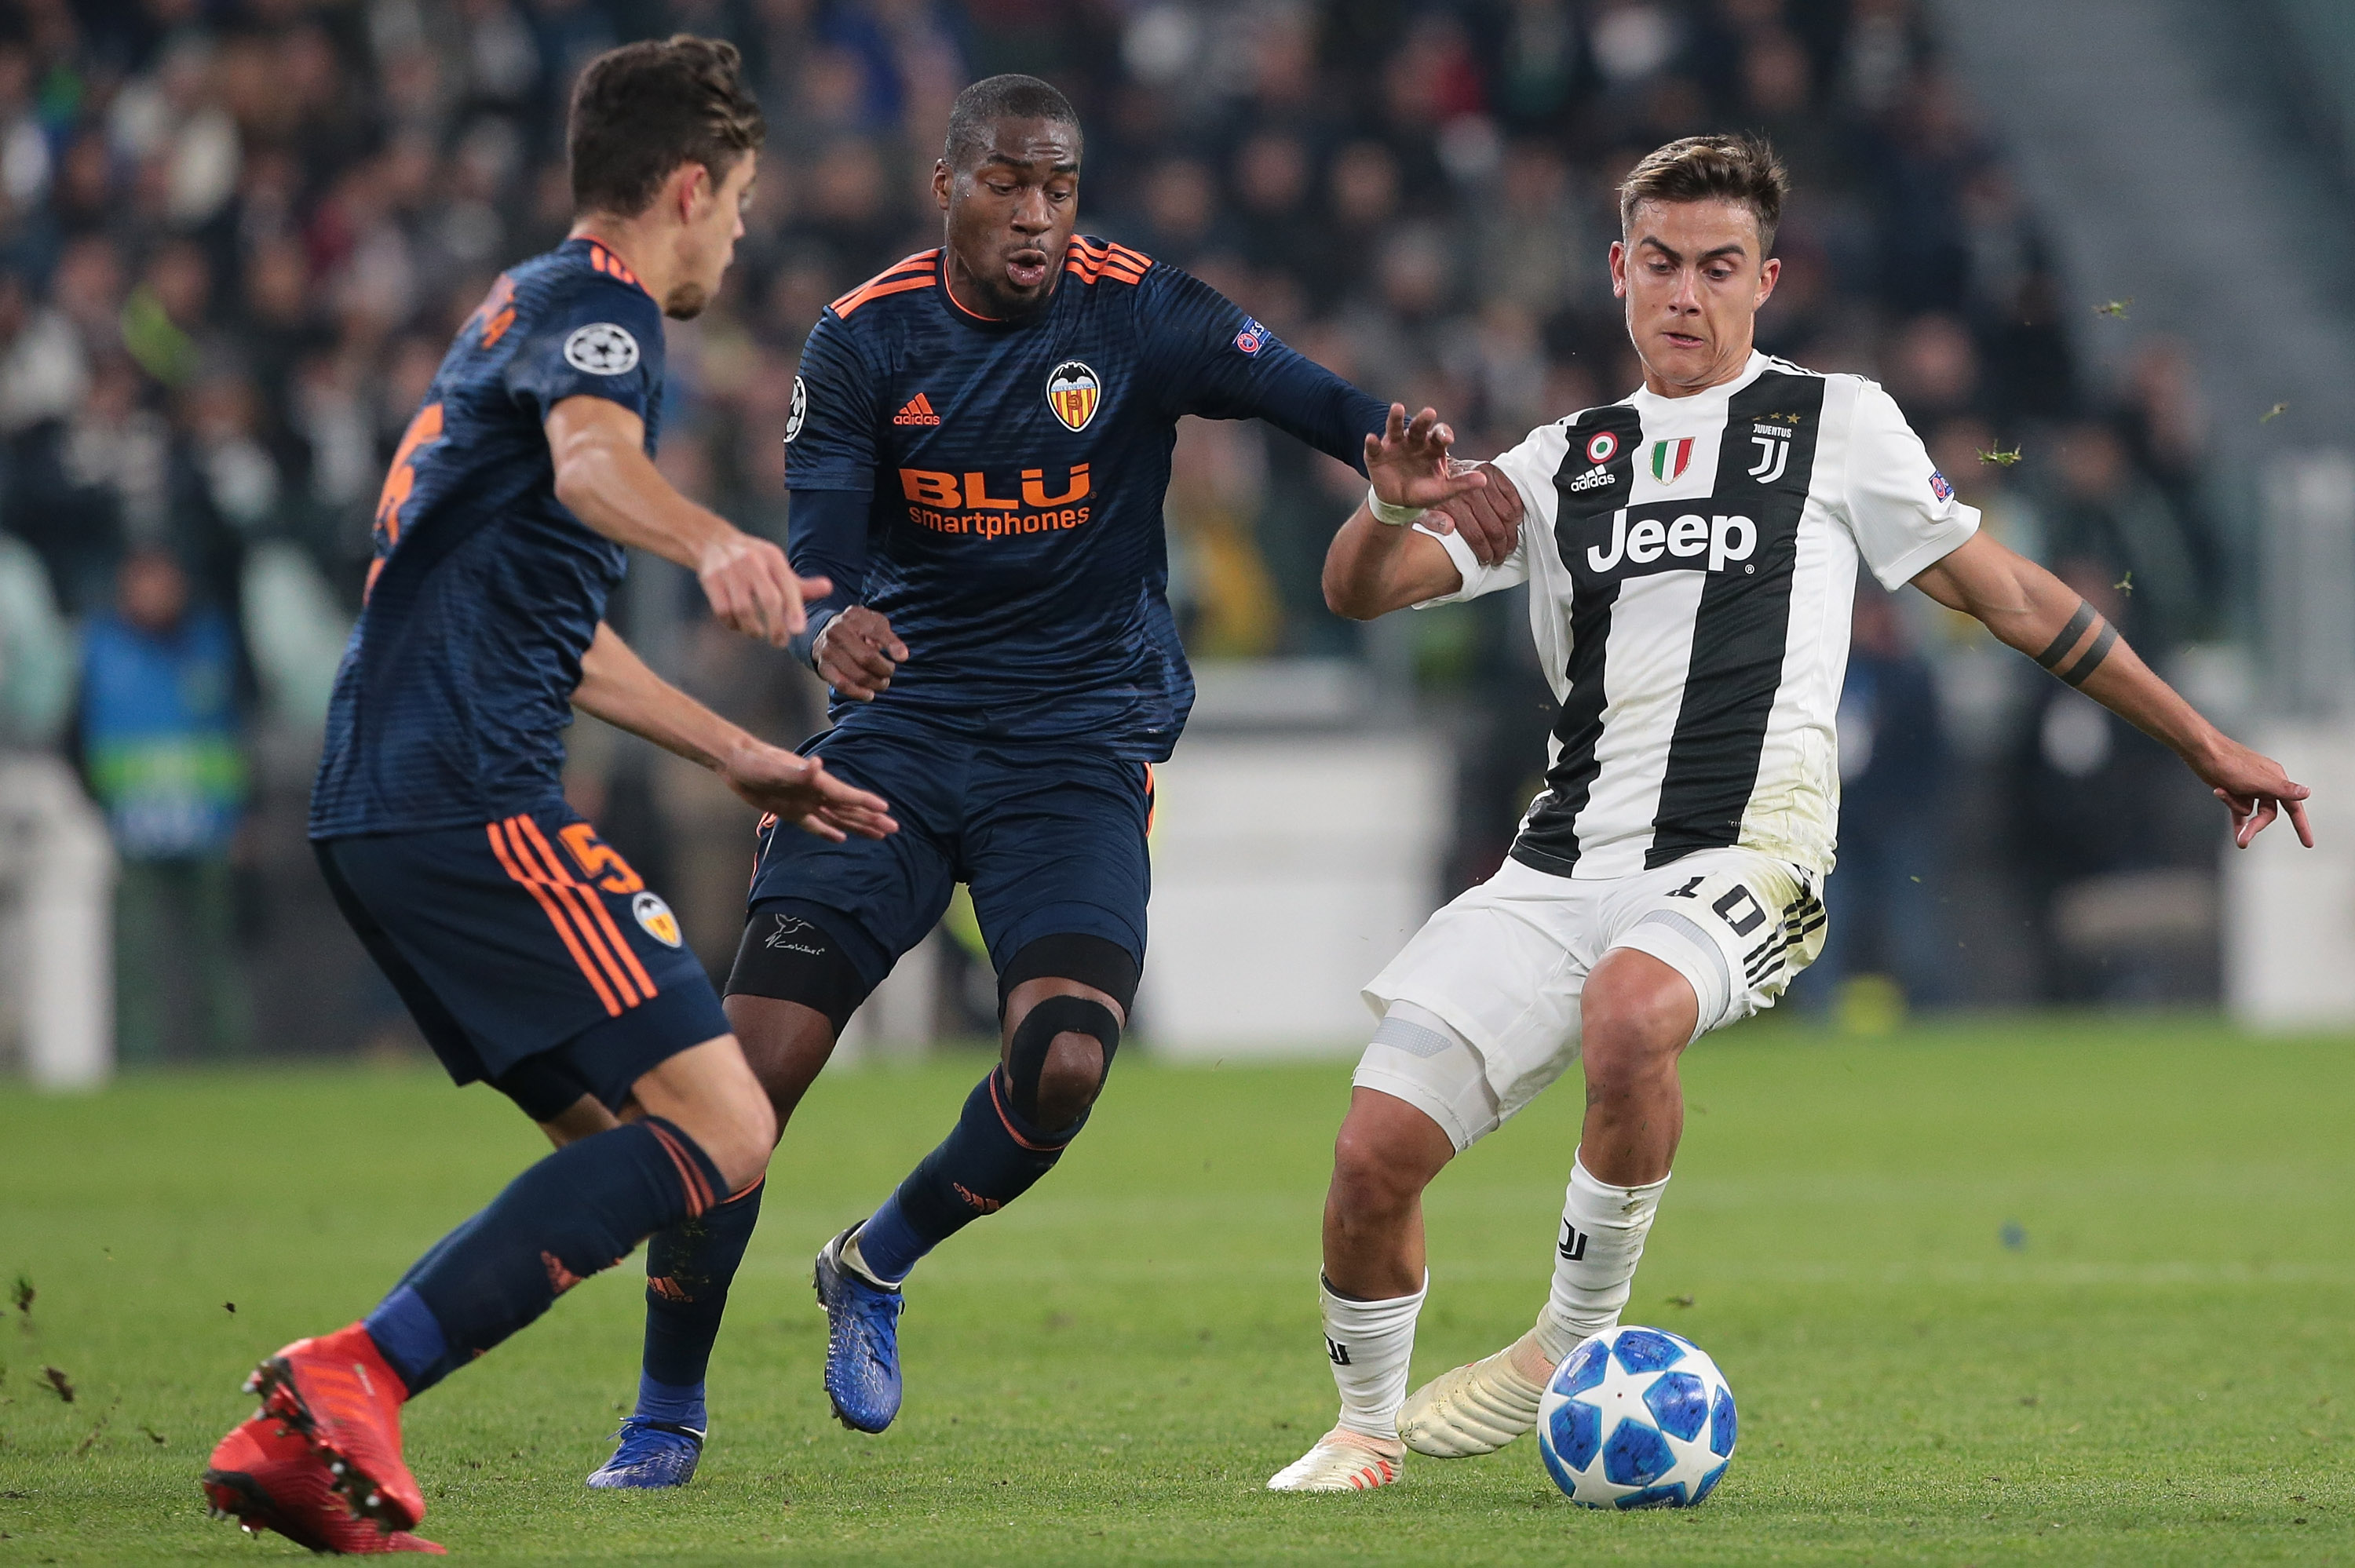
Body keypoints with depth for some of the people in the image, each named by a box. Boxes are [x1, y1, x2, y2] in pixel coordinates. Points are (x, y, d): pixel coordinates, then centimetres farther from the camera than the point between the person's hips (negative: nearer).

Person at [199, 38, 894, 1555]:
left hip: (382, 805, 10)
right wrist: (715, 542, -50)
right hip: (471, 801, -10)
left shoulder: (524, 310, 28)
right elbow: (589, 458, -29)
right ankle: (358, 1375, -24)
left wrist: (741, 757, 42)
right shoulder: (595, 301, -4)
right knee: (720, 1129, -15)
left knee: (627, 1147, 11)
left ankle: (301, 1440, 1)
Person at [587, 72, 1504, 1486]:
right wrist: (829, 629, -34)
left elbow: (1305, 395, -18)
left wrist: (1409, 460, -40)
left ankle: (877, 1266, 11)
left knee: (1064, 1066, -21)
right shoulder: (865, 340, -2)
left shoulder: (1137, 316, -6)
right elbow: (817, 551, -9)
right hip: (902, 726, 1)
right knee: (750, 1064, -12)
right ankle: (666, 1420, 4)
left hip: (1080, 745, -1)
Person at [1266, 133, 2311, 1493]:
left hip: (1745, 858, -4)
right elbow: (1361, 592, 12)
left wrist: (2203, 742, 16)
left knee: (1628, 1013, -38)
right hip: (1565, 863, 4)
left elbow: (2008, 595, 16)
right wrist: (1395, 507, -12)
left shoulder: (1835, 424, 11)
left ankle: (1578, 1340, -18)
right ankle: (1368, 1423, 16)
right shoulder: (1566, 464, 19)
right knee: (1378, 1148, -11)